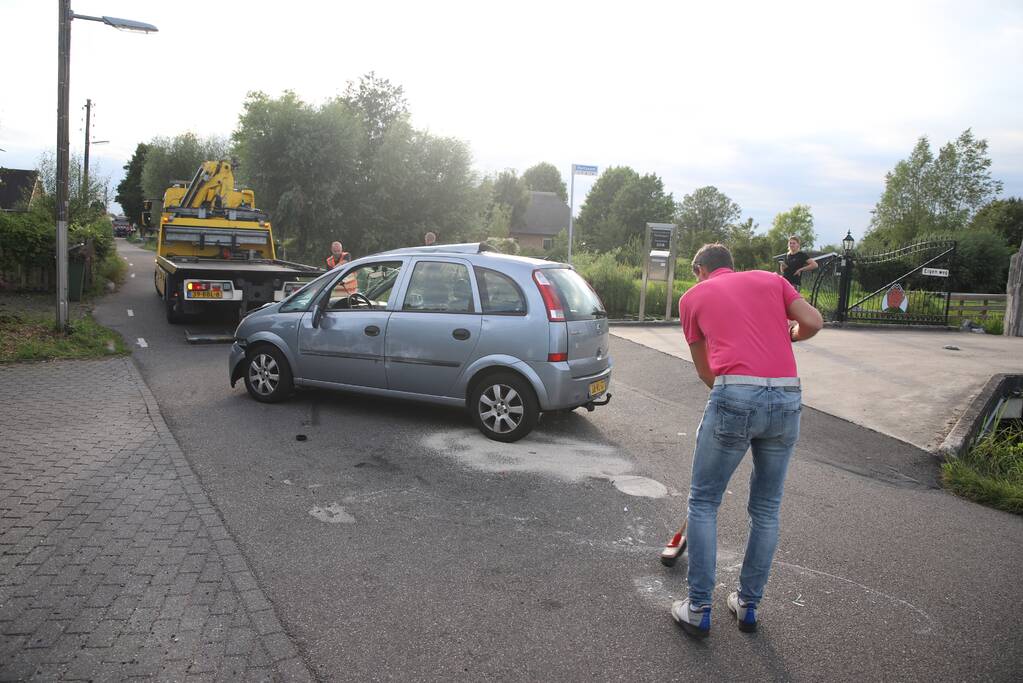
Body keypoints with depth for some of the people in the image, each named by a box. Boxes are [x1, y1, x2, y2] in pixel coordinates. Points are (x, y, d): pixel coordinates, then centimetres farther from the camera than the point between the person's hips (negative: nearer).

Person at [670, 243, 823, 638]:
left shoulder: (693, 296, 16)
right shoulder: (771, 279, 21)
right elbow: (813, 323, 7)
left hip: (735, 396, -3)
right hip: (788, 398, 4)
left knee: (703, 503, 11)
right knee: (766, 510, 17)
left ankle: (698, 610, 13)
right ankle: (749, 605, 28)